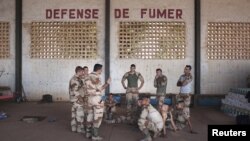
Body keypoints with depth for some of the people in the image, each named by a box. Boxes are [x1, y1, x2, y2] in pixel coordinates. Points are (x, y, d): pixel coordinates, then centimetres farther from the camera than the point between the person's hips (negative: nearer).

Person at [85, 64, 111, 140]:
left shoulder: (89, 76, 9)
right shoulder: (96, 77, -18)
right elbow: (99, 89, -18)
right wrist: (107, 83, -9)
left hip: (90, 98, 9)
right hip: (97, 99, -8)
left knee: (90, 115, 16)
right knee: (97, 117, 0)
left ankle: (88, 133, 24)